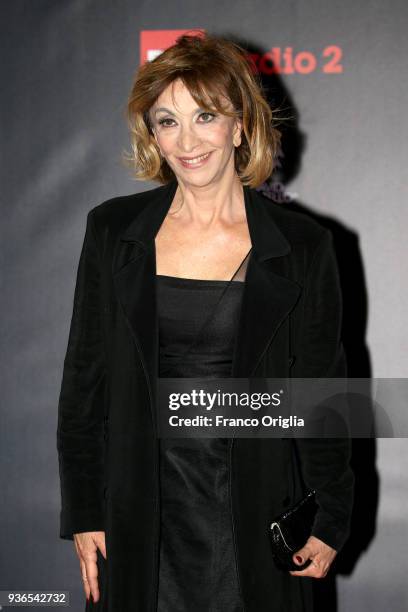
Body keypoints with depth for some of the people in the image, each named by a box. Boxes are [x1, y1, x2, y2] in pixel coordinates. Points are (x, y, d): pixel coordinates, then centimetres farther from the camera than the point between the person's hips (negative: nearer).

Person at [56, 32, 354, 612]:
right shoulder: (114, 231, -1)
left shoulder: (303, 246, -5)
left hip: (255, 511, -1)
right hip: (140, 511, 1)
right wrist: (83, 513, 3)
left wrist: (329, 521, 2)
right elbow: (84, 378, 3)